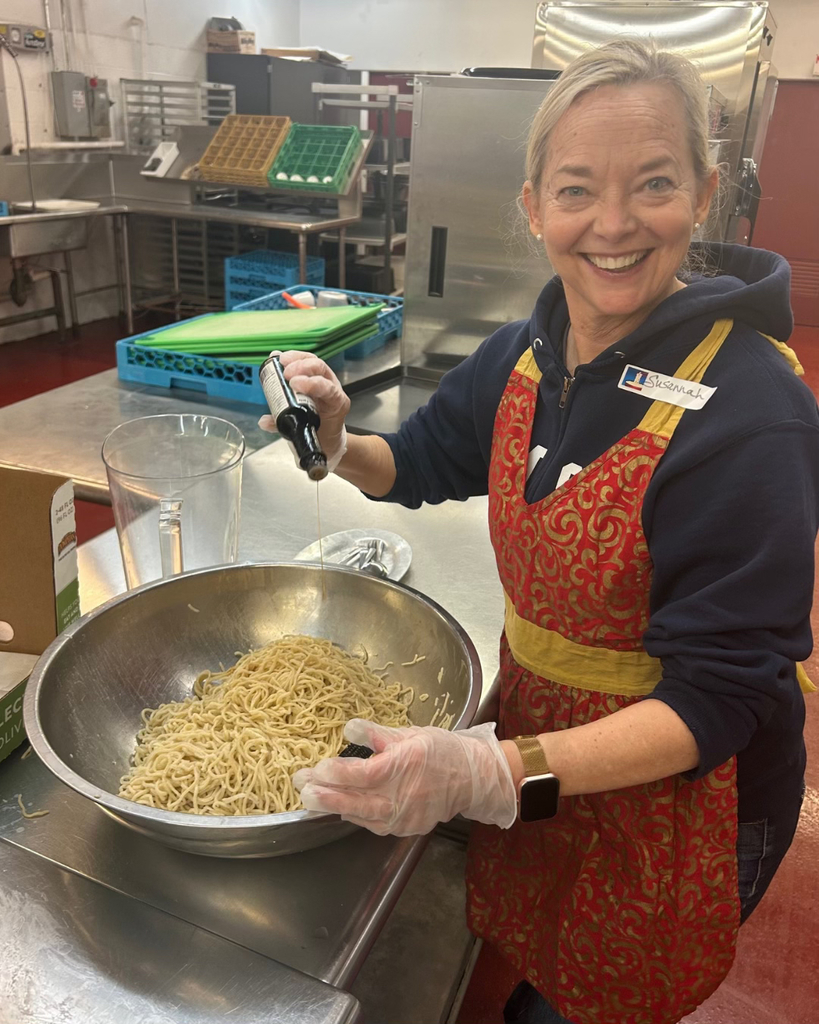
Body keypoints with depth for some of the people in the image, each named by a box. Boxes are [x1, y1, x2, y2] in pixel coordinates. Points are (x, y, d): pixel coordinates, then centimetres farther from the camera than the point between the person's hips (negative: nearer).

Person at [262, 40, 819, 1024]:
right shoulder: (525, 354, -7)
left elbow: (719, 699, -26)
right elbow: (416, 464, 9)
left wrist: (495, 774, -37)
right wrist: (335, 441, -13)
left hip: (673, 793, -5)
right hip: (530, 731, 5)